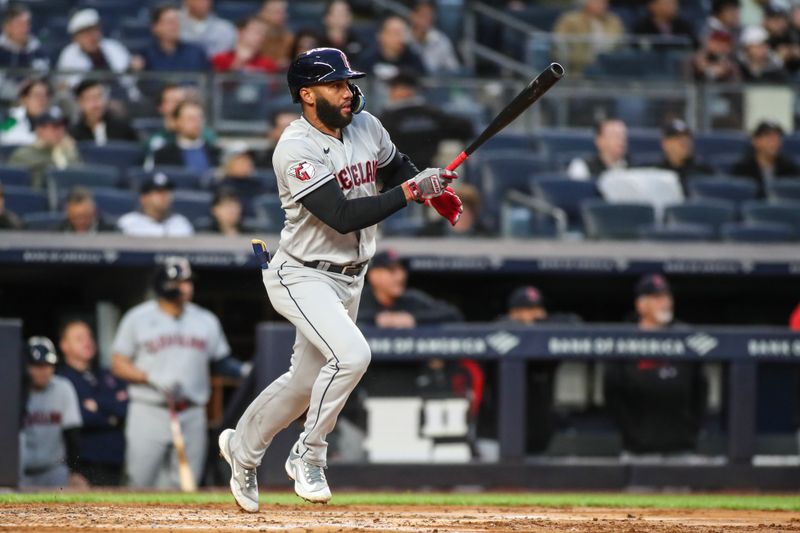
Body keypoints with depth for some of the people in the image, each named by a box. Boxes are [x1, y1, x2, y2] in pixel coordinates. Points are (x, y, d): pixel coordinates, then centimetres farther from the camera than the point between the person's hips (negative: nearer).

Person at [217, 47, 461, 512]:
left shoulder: (366, 127, 0)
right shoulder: (296, 150, -23)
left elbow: (396, 166, 21)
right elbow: (344, 217, -30)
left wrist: (435, 189, 0)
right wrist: (412, 191, -30)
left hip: (349, 279, 8)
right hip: (303, 277, -8)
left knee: (307, 380, 16)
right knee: (351, 354, -27)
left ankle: (243, 447, 40)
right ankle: (309, 457, -9)